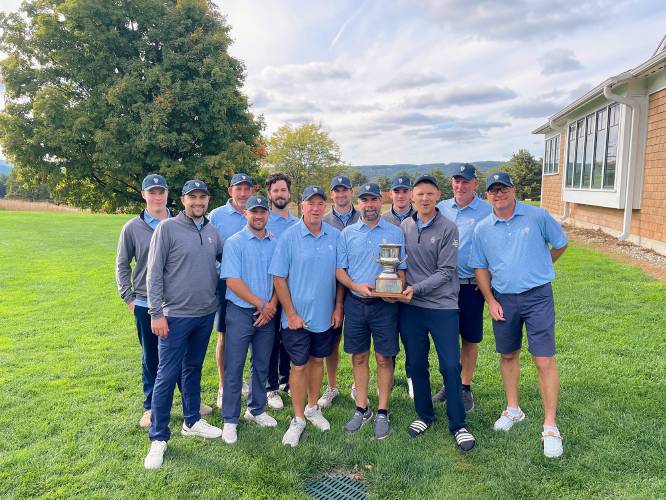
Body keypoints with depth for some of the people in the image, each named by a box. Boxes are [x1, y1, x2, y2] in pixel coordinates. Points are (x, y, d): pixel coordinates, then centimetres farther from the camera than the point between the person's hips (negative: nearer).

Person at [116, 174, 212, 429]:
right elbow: (122, 265, 5)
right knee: (151, 358, 12)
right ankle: (151, 407, 29)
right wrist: (128, 298, 1)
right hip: (146, 305, 0)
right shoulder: (132, 228, -2)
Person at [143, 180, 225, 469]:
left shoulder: (212, 232, 6)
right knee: (167, 375, -1)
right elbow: (154, 274, -9)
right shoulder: (168, 228, -8)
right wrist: (156, 313, -12)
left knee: (194, 369, 18)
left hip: (206, 314, 5)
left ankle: (192, 421, 33)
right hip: (175, 315, -5)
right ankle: (158, 438, 12)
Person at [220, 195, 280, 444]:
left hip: (267, 313, 4)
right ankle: (230, 420, 14)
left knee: (262, 365, 14)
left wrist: (272, 305, -9)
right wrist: (260, 304, -13)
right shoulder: (234, 243, -7)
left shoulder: (275, 244, 6)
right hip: (240, 312, -4)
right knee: (234, 367, 2)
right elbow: (232, 281, -14)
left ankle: (256, 410, 31)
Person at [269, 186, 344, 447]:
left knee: (317, 360, 17)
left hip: (325, 315, 3)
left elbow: (340, 274, 6)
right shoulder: (289, 236, -10)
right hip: (298, 315, -3)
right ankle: (298, 419, 20)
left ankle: (312, 408, 36)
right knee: (299, 365, 4)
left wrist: (338, 307, 2)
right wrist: (291, 314, -11)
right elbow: (279, 278, -9)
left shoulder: (335, 236, -1)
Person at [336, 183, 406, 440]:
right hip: (355, 303, 2)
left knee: (384, 358, 3)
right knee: (359, 357, 10)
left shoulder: (394, 233, 2)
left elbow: (401, 270, 3)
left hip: (385, 305, -1)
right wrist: (357, 286, -14)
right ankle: (361, 408, 24)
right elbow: (340, 270, 4)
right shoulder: (347, 233, 5)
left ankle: (382, 413, 17)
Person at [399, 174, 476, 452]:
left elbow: (445, 272, -10)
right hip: (410, 307, 4)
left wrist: (416, 289, -19)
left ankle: (458, 425, 16)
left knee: (451, 367, -1)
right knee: (416, 365, 12)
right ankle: (424, 415, 31)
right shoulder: (404, 226, 5)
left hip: (443, 306, -3)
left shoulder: (448, 228, -6)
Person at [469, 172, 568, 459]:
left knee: (544, 360, -5)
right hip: (503, 299, 3)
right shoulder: (482, 229, 2)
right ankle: (513, 410, 33)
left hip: (538, 296, -3)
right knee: (507, 355, 15)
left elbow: (560, 244, 9)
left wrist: (537, 268, 9)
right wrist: (490, 301, 0)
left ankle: (550, 426, 6)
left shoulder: (538, 216, -4)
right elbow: (480, 267, 7)